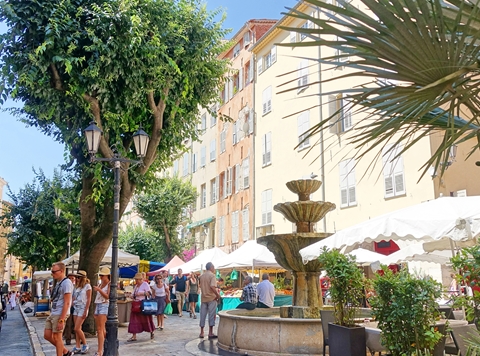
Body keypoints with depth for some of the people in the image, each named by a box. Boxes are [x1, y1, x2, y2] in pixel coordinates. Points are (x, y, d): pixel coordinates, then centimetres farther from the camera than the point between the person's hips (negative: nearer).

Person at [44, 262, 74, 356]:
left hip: (60, 314, -9)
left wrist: (61, 320, -22)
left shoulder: (66, 283, -15)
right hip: (52, 313, 9)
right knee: (47, 335, 10)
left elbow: (66, 303, -19)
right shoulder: (58, 283, 14)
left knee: (57, 338, -1)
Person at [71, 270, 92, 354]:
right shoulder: (77, 286, 12)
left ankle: (85, 345, 4)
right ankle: (77, 347, 9)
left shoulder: (87, 286, -8)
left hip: (82, 308, -7)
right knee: (77, 329, 5)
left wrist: (85, 311, -15)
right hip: (76, 308, 7)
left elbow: (89, 299, -11)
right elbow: (74, 298, 14)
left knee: (77, 328, -10)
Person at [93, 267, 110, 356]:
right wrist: (95, 311, 19)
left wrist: (99, 290, -24)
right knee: (99, 330, 9)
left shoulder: (110, 284, -4)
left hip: (104, 306, -7)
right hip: (98, 306, 7)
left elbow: (108, 296, -14)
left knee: (100, 329, -12)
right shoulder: (100, 284, 17)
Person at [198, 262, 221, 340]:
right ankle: (210, 333, 0)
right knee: (211, 315, 0)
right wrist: (218, 295, -13)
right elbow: (213, 287, -22)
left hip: (203, 298, 6)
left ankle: (201, 333, 15)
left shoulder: (202, 276, 10)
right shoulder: (212, 275, -11)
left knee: (202, 315, 9)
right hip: (211, 298, -6)